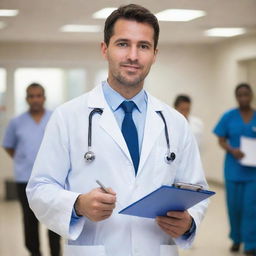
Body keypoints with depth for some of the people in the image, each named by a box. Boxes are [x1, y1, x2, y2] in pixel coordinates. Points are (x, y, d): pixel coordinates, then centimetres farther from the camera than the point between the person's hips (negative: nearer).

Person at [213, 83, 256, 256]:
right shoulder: (228, 117, 0)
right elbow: (221, 140, 1)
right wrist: (232, 150, -19)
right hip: (234, 169, 1)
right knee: (234, 205, 9)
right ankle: (236, 239, 29)